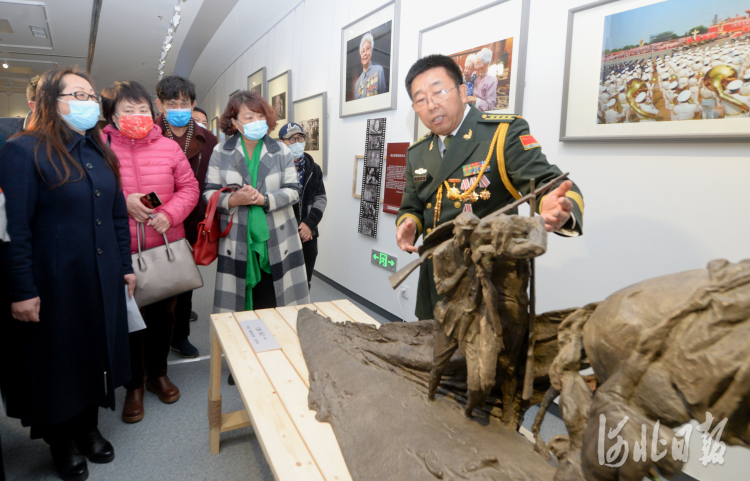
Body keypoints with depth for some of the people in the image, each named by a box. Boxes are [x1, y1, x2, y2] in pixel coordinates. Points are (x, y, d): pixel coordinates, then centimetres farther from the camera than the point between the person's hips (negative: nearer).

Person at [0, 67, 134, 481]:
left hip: (103, 283, 6)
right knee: (57, 361, 10)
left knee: (96, 355, 16)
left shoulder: (101, 153, 11)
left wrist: (126, 266, 11)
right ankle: (62, 444, 31)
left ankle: (88, 429, 37)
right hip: (55, 286, -6)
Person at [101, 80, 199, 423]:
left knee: (164, 312, 14)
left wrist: (169, 213, -12)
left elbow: (189, 188, 4)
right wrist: (122, 202, -17)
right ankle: (134, 385, 25)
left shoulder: (169, 148, 3)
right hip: (122, 250, -2)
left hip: (167, 246, 3)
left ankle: (158, 373, 36)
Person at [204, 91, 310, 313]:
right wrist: (233, 200, -18)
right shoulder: (221, 152, 4)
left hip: (276, 240, 0)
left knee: (272, 303, 4)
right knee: (238, 304, 6)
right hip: (237, 242, 0)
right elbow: (209, 192, 2)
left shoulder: (281, 151, 5)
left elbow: (293, 190, 0)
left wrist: (264, 199, -17)